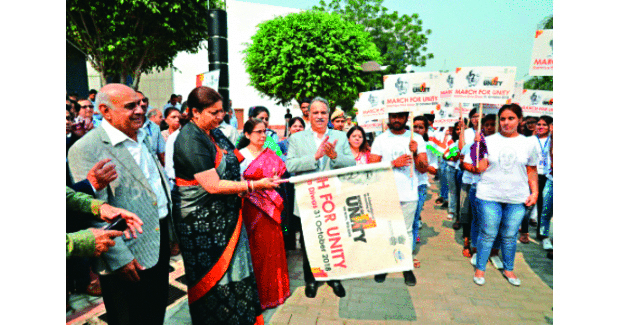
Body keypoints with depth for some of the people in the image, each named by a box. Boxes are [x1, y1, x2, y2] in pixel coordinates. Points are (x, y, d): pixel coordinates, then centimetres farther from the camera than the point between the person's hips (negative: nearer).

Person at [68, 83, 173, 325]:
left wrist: (170, 228, 19)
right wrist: (119, 258, -22)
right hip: (130, 256, -7)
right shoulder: (87, 149, -17)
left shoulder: (143, 137, 9)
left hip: (160, 239, 7)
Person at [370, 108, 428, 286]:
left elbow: (423, 169, 2)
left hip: (409, 194, 1)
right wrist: (394, 163, -16)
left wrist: (415, 153, -17)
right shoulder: (380, 140, 3)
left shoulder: (417, 139, 6)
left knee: (407, 230, 8)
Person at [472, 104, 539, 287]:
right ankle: (480, 269, 21)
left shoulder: (528, 144, 6)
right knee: (488, 234, 4)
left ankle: (508, 269, 30)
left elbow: (531, 171, 12)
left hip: (517, 199, 2)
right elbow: (481, 168, -1)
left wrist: (535, 192, 4)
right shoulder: (489, 141, 1)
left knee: (510, 236, 10)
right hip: (490, 196, -1)